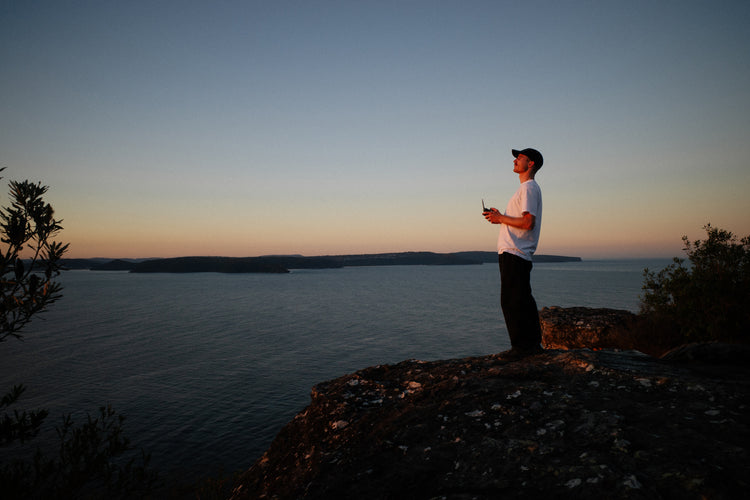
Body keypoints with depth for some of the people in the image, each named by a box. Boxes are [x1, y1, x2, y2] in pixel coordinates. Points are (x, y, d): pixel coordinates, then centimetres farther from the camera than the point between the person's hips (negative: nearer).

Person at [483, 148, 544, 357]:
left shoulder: (529, 187, -9)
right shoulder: (528, 188, 23)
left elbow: (528, 223, -20)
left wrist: (500, 218, -11)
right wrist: (500, 217, 15)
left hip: (513, 254, -10)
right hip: (517, 254, 10)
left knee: (512, 301, -8)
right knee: (522, 301, 12)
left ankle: (522, 346, -3)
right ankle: (533, 343, 19)